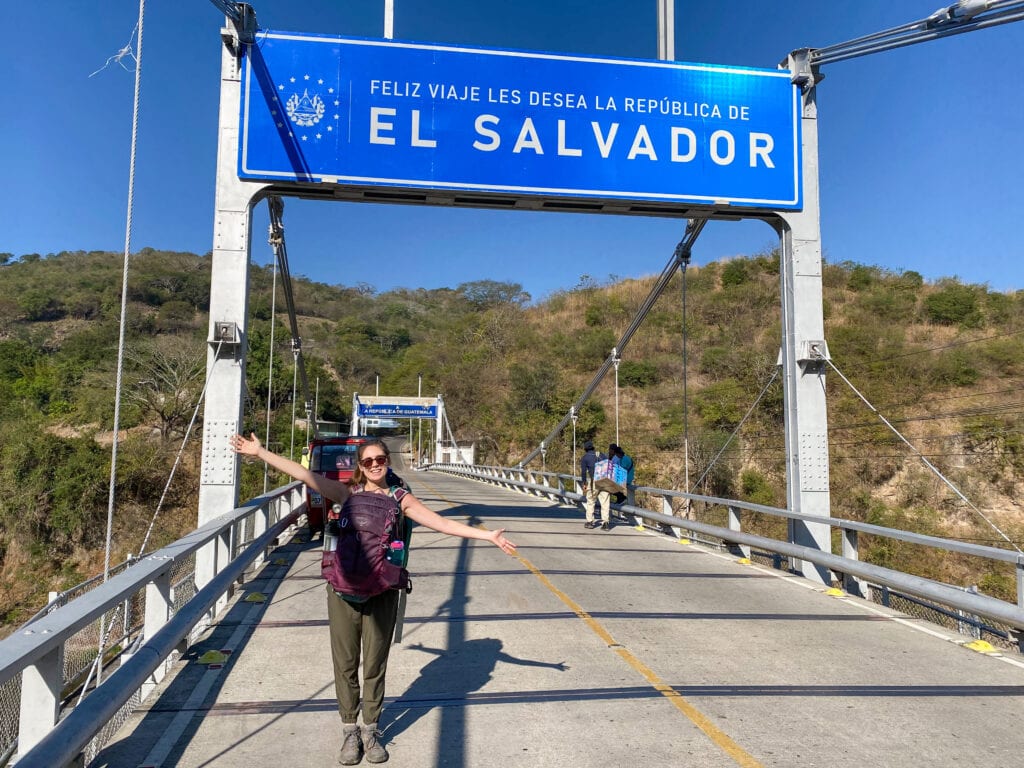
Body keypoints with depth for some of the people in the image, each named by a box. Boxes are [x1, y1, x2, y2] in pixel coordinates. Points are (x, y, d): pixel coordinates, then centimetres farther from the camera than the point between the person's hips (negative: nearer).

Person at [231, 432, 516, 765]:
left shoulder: (400, 499, 2)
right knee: (345, 663, 10)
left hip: (382, 591, 0)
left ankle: (370, 730, 29)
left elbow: (442, 523, -2)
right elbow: (304, 474, -3)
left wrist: (487, 535, -9)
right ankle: (350, 730, 28)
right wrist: (260, 452, -8)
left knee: (375, 664, 10)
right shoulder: (348, 493, 2)